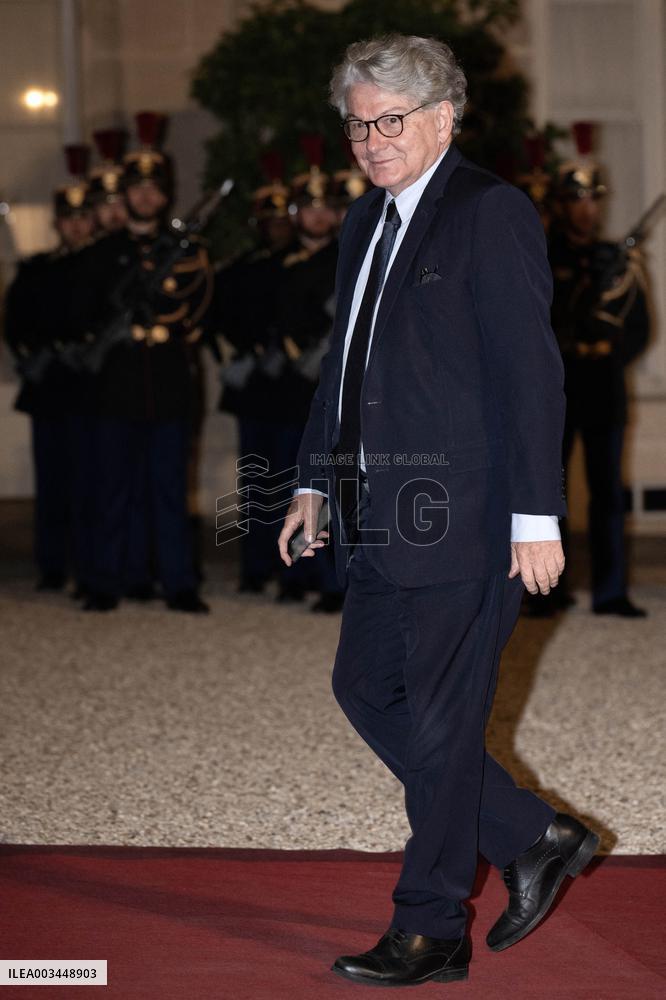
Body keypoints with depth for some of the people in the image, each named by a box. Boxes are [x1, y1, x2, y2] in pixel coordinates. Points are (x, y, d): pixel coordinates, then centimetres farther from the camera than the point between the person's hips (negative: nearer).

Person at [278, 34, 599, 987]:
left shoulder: (490, 212, -9)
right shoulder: (366, 222, 17)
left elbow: (530, 370, -14)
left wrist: (537, 516, -18)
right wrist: (315, 480, 23)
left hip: (462, 517, -9)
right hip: (382, 516, 9)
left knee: (441, 718, -1)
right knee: (365, 689, 13)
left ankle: (431, 932, 12)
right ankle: (532, 840, 25)